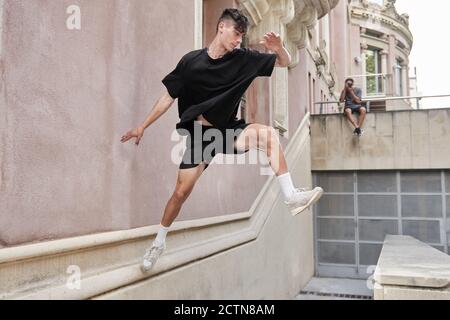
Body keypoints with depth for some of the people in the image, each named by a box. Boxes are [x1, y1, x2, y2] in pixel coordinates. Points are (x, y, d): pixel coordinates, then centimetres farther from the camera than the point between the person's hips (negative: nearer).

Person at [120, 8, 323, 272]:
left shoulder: (244, 59, -4)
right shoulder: (191, 60, -7)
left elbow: (285, 63, 1)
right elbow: (169, 97, -1)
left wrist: (279, 49, -23)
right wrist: (143, 127, 0)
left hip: (229, 130, 2)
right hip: (199, 134, -1)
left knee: (268, 134, -27)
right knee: (182, 191, -3)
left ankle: (291, 197, -25)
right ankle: (159, 242, 20)